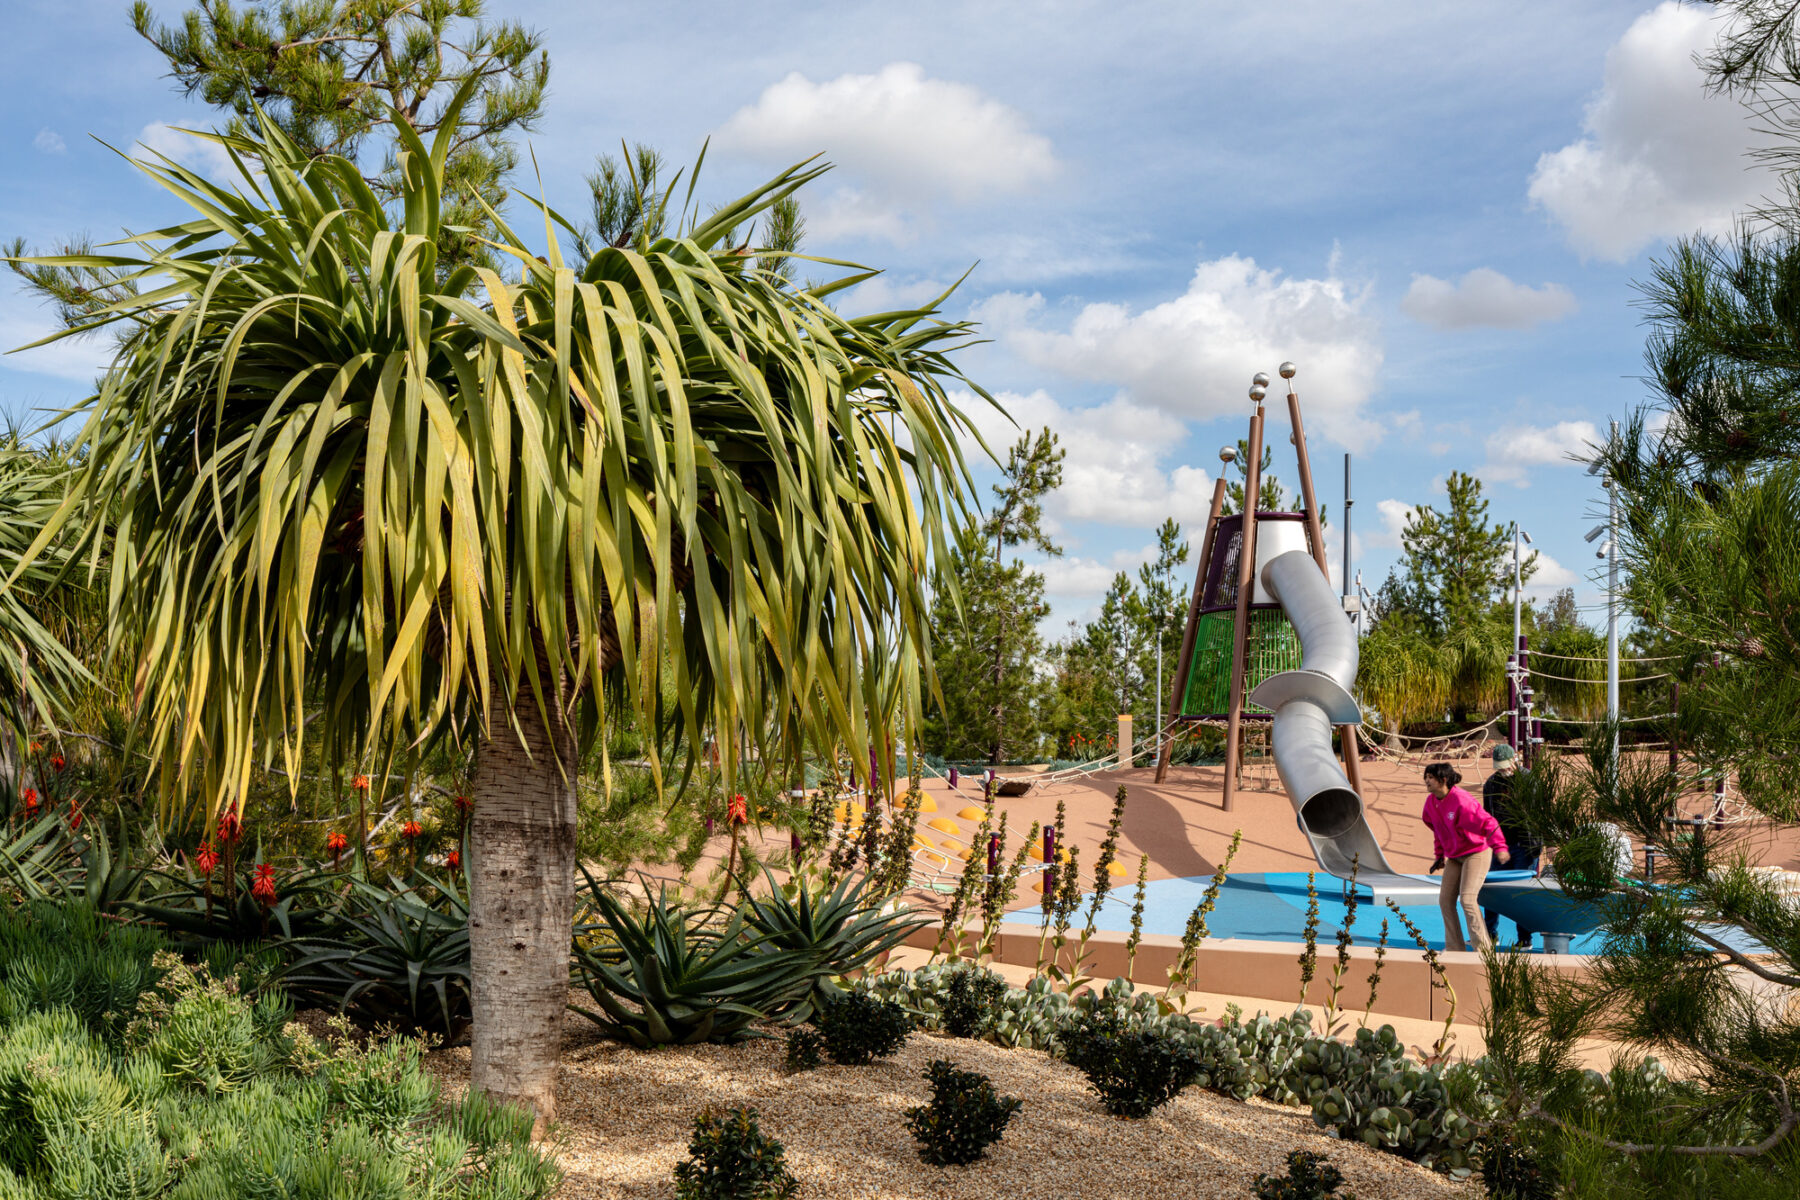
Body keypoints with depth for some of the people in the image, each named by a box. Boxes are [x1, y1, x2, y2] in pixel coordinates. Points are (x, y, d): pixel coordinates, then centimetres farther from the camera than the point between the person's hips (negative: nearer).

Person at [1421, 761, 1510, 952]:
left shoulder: (1461, 801, -24)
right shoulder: (1431, 802, 1)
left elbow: (1487, 823, -26)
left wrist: (1500, 847, -35)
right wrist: (1439, 855, 19)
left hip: (1476, 853, -8)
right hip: (1455, 857, 8)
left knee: (1467, 899, -16)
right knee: (1445, 900, 3)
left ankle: (1483, 948, -4)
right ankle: (1454, 948, 12)